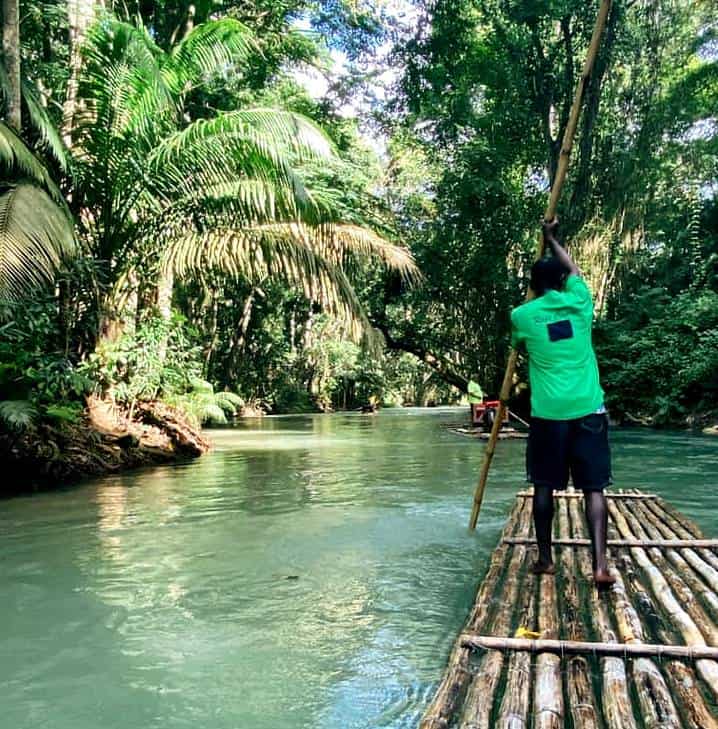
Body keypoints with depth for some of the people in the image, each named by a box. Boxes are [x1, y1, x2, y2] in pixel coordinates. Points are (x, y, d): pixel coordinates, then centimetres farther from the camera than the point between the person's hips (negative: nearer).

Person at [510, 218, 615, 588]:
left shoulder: (522, 315, 1)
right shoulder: (579, 302, 7)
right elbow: (574, 269, 28)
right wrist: (551, 240, 41)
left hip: (548, 413, -1)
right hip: (588, 410, 1)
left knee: (544, 486, 10)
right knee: (594, 487, 2)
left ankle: (545, 558, 18)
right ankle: (600, 564, -5)